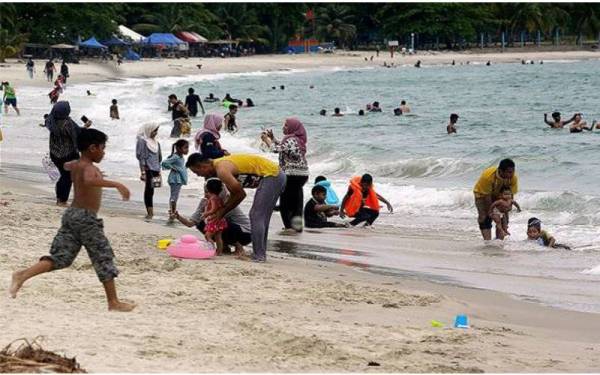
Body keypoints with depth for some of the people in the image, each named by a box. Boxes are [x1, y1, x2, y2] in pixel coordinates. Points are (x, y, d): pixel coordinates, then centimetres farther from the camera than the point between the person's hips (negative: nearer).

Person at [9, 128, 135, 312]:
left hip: (71, 214, 8)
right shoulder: (90, 168, -15)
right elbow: (89, 181, -39)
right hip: (86, 218, -8)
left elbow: (66, 165, 38)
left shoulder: (75, 165, 12)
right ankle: (114, 302, 7)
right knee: (104, 259, 2)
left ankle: (23, 275, -14)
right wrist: (116, 184, -43)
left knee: (59, 257, 4)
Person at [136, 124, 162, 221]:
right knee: (149, 190, -9)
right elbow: (141, 157, -9)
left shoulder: (156, 143, 15)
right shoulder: (143, 141, -5)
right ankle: (150, 212, -10)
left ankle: (150, 212, 13)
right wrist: (143, 171, -15)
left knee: (150, 190, 9)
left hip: (155, 169, 6)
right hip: (148, 168, -6)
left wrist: (159, 170, 18)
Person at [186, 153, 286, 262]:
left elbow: (240, 194, -11)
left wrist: (222, 212, -3)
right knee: (261, 217, 16)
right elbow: (235, 195, 18)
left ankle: (259, 255, -10)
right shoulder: (220, 164, 13)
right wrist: (220, 212, 11)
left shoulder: (222, 170, -17)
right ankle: (260, 253, 20)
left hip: (271, 176, -10)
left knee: (256, 216, -9)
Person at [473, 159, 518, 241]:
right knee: (485, 218, -17)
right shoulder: (488, 176, -39)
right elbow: (487, 197, -30)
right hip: (483, 194, -3)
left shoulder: (513, 178, -28)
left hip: (499, 195, 4)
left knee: (503, 218, -8)